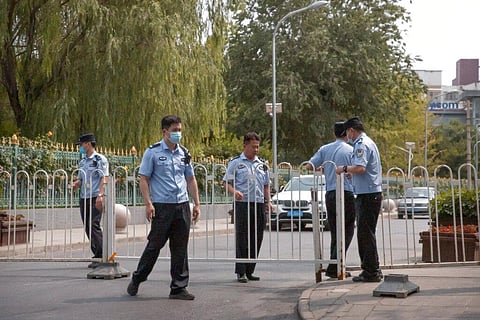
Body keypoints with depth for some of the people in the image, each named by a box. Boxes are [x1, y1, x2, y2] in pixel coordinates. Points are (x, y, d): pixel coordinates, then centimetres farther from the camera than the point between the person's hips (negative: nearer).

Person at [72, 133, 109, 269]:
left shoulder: (100, 159, -4)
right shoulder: (82, 162, 18)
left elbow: (104, 179, -12)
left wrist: (100, 195, -21)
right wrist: (75, 185, 0)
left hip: (95, 198, -8)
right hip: (84, 198, 8)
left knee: (94, 226, -14)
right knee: (87, 227, 6)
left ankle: (99, 257, -10)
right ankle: (97, 255, 12)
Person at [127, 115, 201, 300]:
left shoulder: (184, 153, 13)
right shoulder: (153, 152, -2)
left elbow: (191, 179, 19)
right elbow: (144, 179, -4)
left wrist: (196, 204, 12)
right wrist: (148, 203, -13)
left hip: (182, 206, 5)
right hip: (161, 206, -5)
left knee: (180, 248, 6)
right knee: (155, 245, 0)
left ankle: (178, 287, 13)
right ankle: (136, 280, 19)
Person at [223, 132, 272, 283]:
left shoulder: (262, 164, 16)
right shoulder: (235, 163, 2)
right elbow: (227, 183, 0)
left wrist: (268, 201, 10)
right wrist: (234, 192, -19)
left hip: (259, 204, 5)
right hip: (242, 204, -5)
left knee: (256, 239, 5)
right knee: (242, 238, -5)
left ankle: (250, 271, 14)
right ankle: (241, 272, 1)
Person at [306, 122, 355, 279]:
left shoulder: (325, 149, 8)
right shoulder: (351, 150, -3)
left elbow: (309, 166, 3)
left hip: (329, 194, 5)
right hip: (346, 193, -5)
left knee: (334, 232, 12)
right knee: (347, 231, 0)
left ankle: (334, 267, 13)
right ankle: (334, 267, -8)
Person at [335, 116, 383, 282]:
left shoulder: (361, 145, -12)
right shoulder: (369, 142, 20)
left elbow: (360, 168, -26)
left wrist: (344, 168, -11)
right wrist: (351, 173, 26)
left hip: (367, 195, -10)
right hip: (373, 193, 10)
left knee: (365, 234, -6)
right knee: (366, 233, 15)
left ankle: (371, 272, -3)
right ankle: (372, 270, 19)